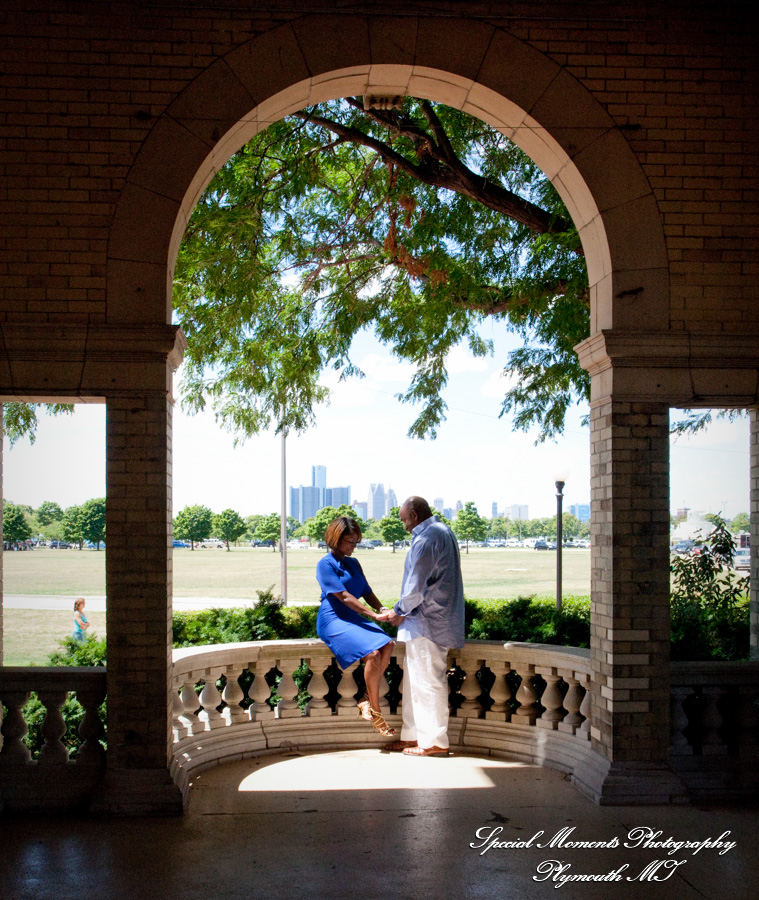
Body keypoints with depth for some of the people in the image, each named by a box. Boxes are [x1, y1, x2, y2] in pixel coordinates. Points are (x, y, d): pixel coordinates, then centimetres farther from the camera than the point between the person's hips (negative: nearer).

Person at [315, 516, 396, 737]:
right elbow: (343, 596, -14)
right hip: (332, 620, -7)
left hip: (353, 618, 7)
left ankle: (366, 700, -12)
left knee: (387, 645, -21)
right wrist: (374, 615, -21)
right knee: (372, 653, -27)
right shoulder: (325, 564, -5)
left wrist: (382, 609, -4)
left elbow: (367, 593, 17)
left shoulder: (353, 563, 20)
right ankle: (376, 714, -16)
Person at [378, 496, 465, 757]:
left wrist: (400, 611, -3)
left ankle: (435, 742, 5)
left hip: (427, 622, -11)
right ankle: (413, 735, 23)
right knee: (414, 679, 16)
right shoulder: (443, 531, 15)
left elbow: (416, 586, -18)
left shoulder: (426, 539, -18)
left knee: (427, 681, -2)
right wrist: (403, 610, 17)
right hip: (436, 620, 11)